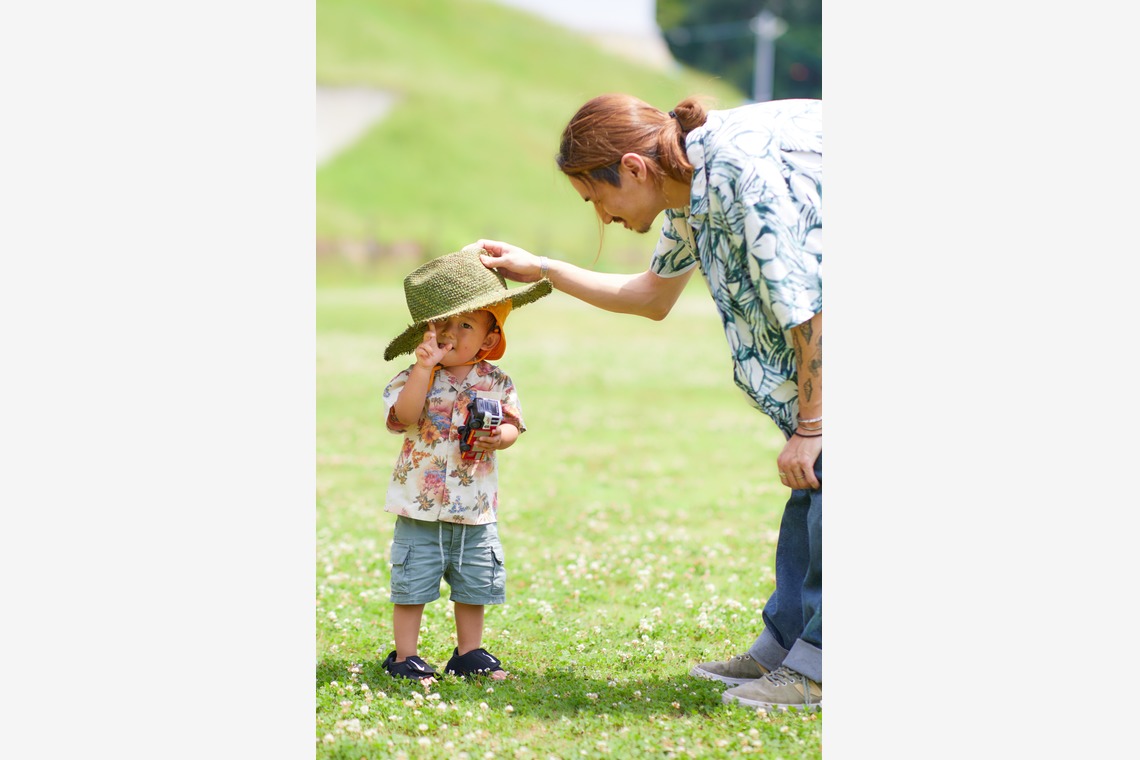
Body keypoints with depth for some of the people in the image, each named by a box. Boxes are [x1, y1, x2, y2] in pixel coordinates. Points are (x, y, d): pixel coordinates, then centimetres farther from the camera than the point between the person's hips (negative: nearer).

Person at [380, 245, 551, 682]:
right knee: (413, 582, 2)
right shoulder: (416, 378, -6)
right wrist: (424, 367, -28)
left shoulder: (496, 383, 2)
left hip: (475, 510, 3)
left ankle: (469, 654, 26)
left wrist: (498, 437, -21)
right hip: (420, 506, -3)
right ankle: (405, 656, 13)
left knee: (475, 583, 12)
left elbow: (512, 426, 2)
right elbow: (404, 415, -23)